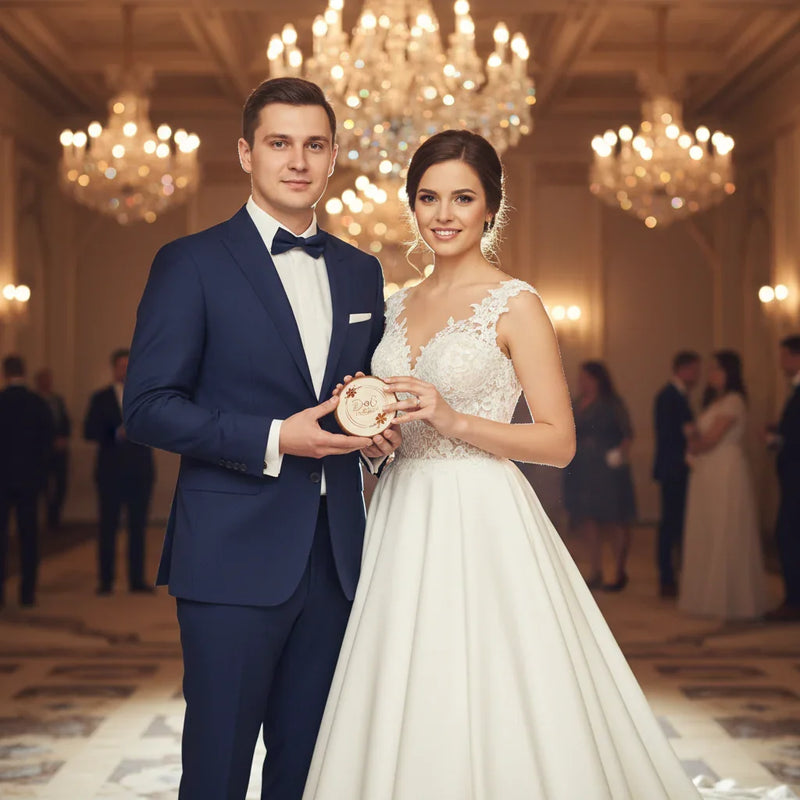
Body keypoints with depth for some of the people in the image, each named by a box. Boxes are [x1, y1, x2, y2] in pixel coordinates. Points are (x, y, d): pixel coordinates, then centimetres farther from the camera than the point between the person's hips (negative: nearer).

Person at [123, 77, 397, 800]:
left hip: (336, 556, 5)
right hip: (234, 556, -5)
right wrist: (272, 439, -18)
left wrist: (378, 425, 0)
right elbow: (147, 407, -9)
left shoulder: (360, 271, 14)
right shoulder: (191, 264, -3)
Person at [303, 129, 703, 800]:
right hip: (403, 518, 6)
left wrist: (454, 420, -19)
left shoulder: (516, 305, -6)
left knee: (489, 711, -3)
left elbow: (559, 442, -9)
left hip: (481, 520, -6)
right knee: (403, 719, 8)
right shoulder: (400, 305, 13)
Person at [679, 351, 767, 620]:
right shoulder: (714, 401, 18)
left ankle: (731, 599, 3)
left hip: (727, 474, -9)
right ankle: (708, 596, 12)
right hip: (707, 475, 9)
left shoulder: (733, 401, -10)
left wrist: (693, 447, 3)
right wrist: (694, 435, -8)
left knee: (725, 535, -4)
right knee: (706, 536, 8)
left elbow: (712, 439, -15)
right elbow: (702, 438, 13)